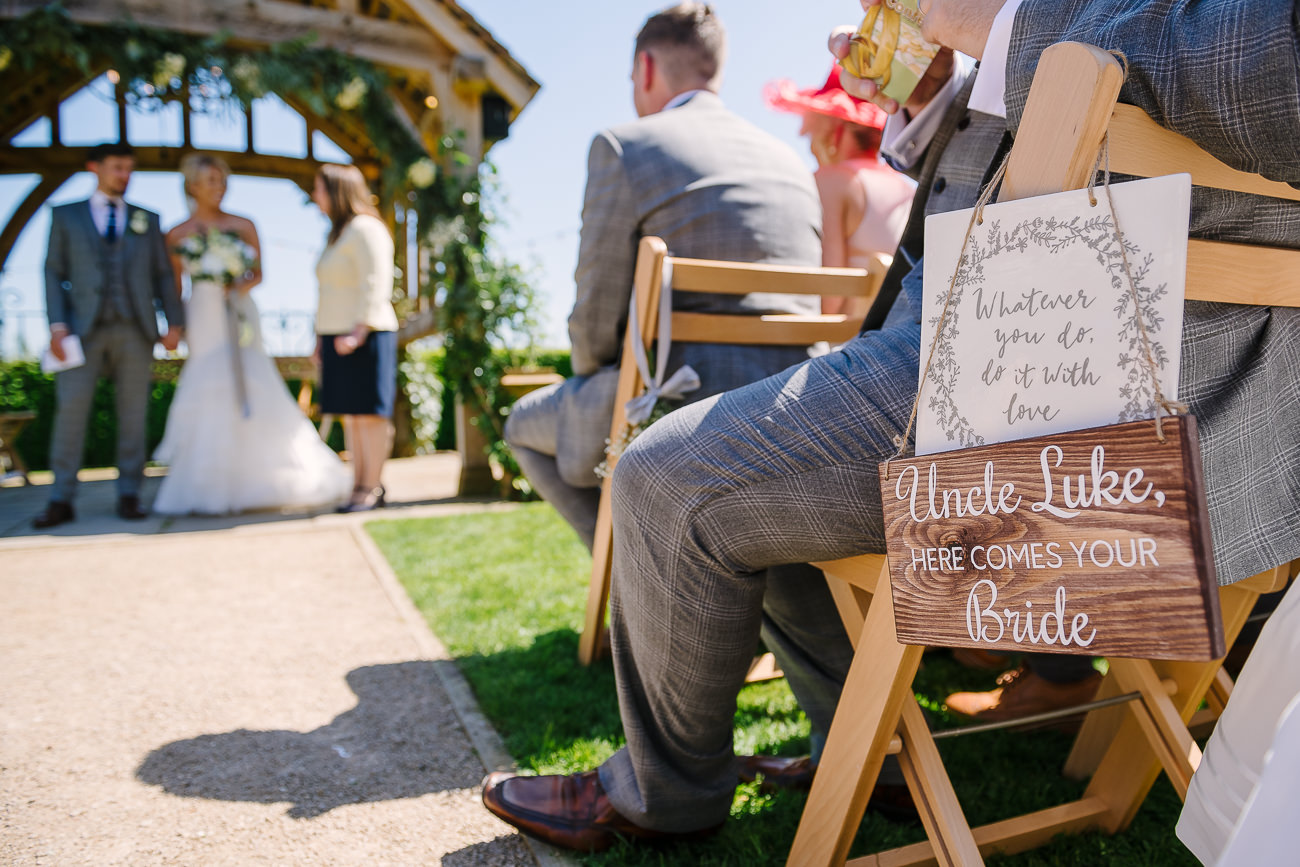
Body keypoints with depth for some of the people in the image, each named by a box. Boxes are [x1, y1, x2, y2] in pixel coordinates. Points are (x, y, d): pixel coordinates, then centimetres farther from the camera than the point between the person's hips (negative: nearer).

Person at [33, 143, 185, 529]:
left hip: (135, 329, 1)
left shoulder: (147, 219, 16)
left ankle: (128, 497, 7)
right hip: (85, 328, -1)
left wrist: (173, 322, 2)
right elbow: (54, 273, 7)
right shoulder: (65, 216, 13)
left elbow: (163, 275, 12)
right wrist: (57, 325, -5)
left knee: (133, 414, 1)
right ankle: (61, 500, -3)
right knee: (71, 409, -8)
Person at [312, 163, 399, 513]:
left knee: (369, 412, -7)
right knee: (351, 414, 8)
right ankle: (358, 485, 13)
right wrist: (323, 336, 18)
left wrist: (359, 331, -23)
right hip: (338, 337, 10)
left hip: (364, 337, -10)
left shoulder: (365, 229, -8)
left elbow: (376, 286, -16)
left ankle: (372, 488, -3)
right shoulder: (340, 232, 21)